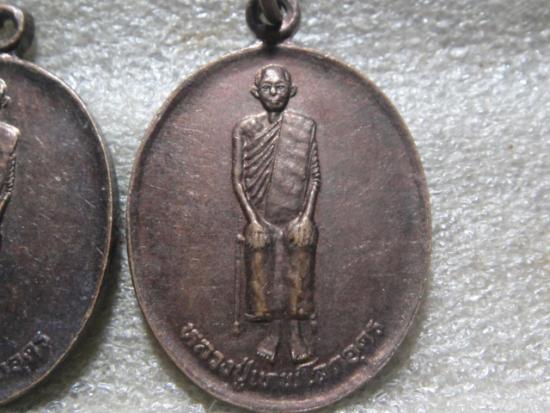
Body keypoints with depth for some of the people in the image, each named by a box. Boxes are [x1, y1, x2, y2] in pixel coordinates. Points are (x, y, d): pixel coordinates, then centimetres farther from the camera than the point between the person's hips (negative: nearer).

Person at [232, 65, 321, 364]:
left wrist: (306, 217, -9)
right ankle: (274, 332, 27)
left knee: (298, 276, 6)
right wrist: (253, 219, -9)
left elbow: (315, 175, -1)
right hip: (261, 220, 1)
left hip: (297, 220, 0)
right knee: (264, 275, 8)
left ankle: (297, 335, 20)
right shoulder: (244, 129, -1)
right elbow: (238, 178, -2)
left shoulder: (305, 126, -1)